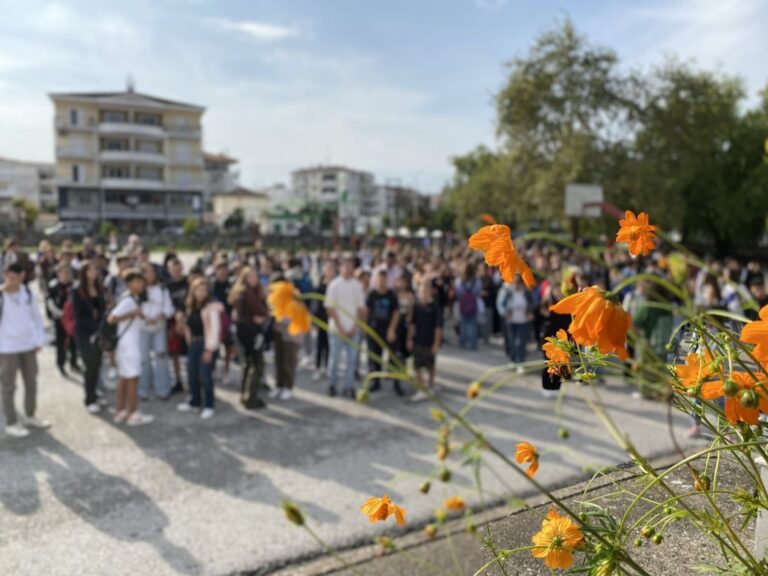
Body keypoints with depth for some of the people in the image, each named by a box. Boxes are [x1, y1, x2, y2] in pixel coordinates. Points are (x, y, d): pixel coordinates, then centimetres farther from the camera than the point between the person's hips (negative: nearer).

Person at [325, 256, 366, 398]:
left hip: (353, 329, 3)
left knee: (352, 359, 4)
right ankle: (332, 385, 21)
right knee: (335, 358, 4)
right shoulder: (334, 285, -3)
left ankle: (349, 386, 13)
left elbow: (361, 309, 7)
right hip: (337, 329, -2)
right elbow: (330, 308, -4)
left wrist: (354, 327, -2)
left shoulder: (357, 285, 5)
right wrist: (340, 328, -8)